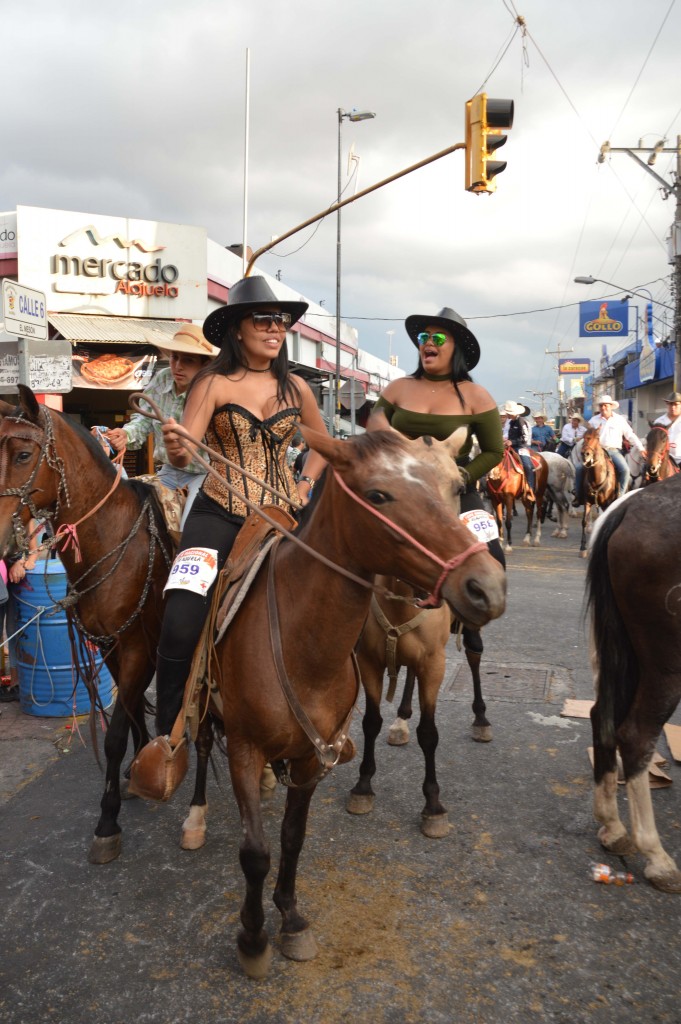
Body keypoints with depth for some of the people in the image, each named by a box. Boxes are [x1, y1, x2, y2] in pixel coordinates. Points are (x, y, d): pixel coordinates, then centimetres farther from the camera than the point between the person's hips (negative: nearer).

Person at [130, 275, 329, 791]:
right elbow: (184, 454, -14)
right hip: (218, 515, -3)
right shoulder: (214, 384, -3)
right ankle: (167, 735, -2)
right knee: (181, 622, -21)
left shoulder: (296, 388, 8)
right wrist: (176, 449, -37)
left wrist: (306, 486, 9)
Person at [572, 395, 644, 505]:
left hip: (614, 450, -1)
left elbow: (631, 436, 9)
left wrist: (641, 449, 1)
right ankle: (578, 496, -5)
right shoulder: (594, 420, 9)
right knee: (579, 468, -17)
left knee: (625, 469, -27)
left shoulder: (620, 420, 7)